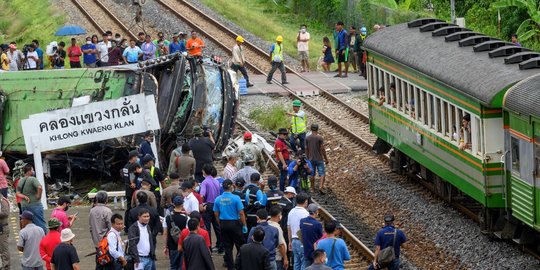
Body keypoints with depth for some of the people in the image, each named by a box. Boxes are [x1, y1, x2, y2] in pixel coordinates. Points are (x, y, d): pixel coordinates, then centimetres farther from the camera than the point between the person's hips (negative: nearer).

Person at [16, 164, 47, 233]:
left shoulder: (21, 181, 10)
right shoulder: (33, 179, -13)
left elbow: (18, 193, 7)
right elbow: (40, 187, -28)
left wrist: (25, 197, -7)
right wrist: (39, 196, -14)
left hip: (24, 205, 7)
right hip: (35, 204, -7)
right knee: (40, 223, 0)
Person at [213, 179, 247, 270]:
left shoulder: (218, 199, -2)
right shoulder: (235, 198, -14)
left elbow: (216, 214, 4)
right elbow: (241, 213, -13)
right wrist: (244, 225, -3)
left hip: (223, 225, 4)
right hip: (235, 223, -4)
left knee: (227, 246, 10)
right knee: (240, 245, 7)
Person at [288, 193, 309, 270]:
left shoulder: (291, 212, 10)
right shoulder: (305, 213, -15)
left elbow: (288, 228, 17)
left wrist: (290, 241, 25)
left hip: (294, 240, 8)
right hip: (303, 241, -8)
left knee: (296, 262, 12)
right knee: (304, 264, -5)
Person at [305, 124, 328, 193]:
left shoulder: (307, 138, 1)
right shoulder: (319, 137, -10)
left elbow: (306, 149, 7)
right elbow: (323, 149, -10)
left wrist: (308, 158, 19)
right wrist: (326, 158, -2)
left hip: (311, 159, 4)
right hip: (319, 159, -4)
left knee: (312, 174, 12)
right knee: (322, 174, -1)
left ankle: (313, 189, 18)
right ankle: (320, 187, -17)